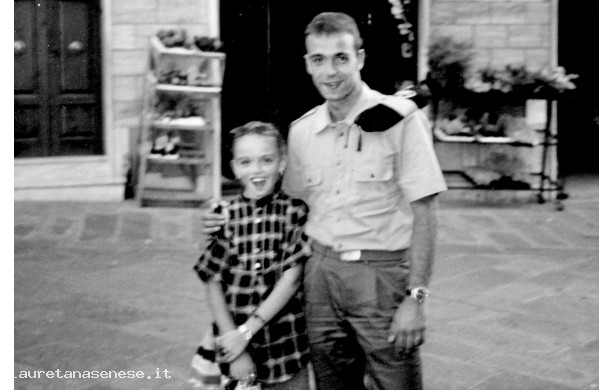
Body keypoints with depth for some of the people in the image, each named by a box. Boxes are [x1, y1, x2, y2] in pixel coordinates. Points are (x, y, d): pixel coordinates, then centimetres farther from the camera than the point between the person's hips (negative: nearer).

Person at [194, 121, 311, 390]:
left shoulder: (295, 212, -5)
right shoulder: (224, 216, -2)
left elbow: (291, 279, -9)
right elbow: (214, 286, -2)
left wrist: (247, 330, -13)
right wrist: (234, 346, -9)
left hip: (284, 346, -1)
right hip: (233, 343, 1)